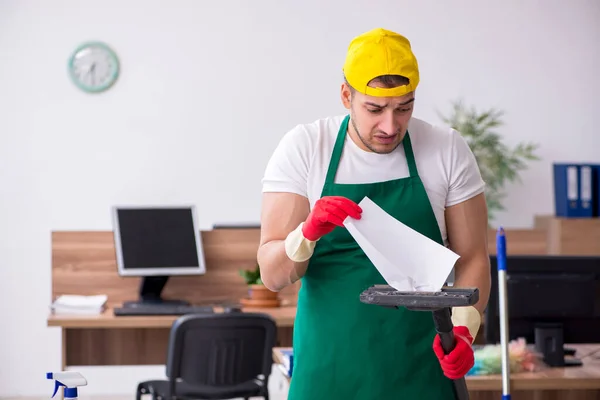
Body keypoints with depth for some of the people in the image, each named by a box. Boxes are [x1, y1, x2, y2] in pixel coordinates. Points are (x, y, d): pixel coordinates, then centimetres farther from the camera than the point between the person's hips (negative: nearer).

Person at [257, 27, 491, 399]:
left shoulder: (448, 150, -3)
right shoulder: (303, 148, -6)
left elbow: (472, 257, 2)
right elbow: (272, 275, -9)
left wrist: (463, 330, -15)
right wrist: (307, 234, -28)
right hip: (328, 368, -1)